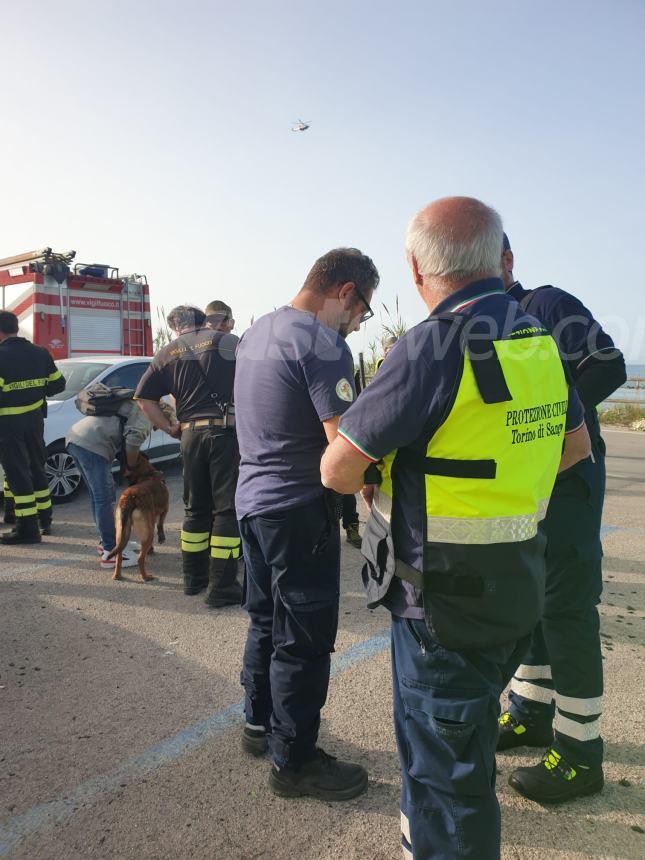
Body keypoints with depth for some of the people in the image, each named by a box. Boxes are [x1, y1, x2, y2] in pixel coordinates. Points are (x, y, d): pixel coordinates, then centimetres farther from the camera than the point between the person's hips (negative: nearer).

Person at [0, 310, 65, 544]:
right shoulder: (40, 353, 4)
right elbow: (58, 384, 8)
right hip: (35, 418, 7)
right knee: (36, 468, 18)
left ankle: (27, 527, -1)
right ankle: (44, 518, 28)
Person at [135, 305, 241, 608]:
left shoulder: (168, 353, 10)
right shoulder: (227, 340, 3)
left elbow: (143, 397, 7)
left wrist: (169, 428, 13)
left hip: (190, 433, 3)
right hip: (226, 431, -3)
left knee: (195, 508, 17)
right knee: (227, 508, 1)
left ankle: (194, 578, 28)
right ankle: (221, 588, 1)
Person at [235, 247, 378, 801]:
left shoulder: (257, 332, 11)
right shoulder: (323, 345, -18)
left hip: (253, 499, 10)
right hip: (299, 510, -9)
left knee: (266, 620, 22)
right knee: (304, 638, 4)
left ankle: (260, 723, 38)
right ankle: (294, 762, 19)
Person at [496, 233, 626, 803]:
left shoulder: (548, 305, -6)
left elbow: (609, 366, -16)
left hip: (565, 477, -8)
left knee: (566, 607, -4)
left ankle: (580, 754, 9)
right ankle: (532, 713, 31)